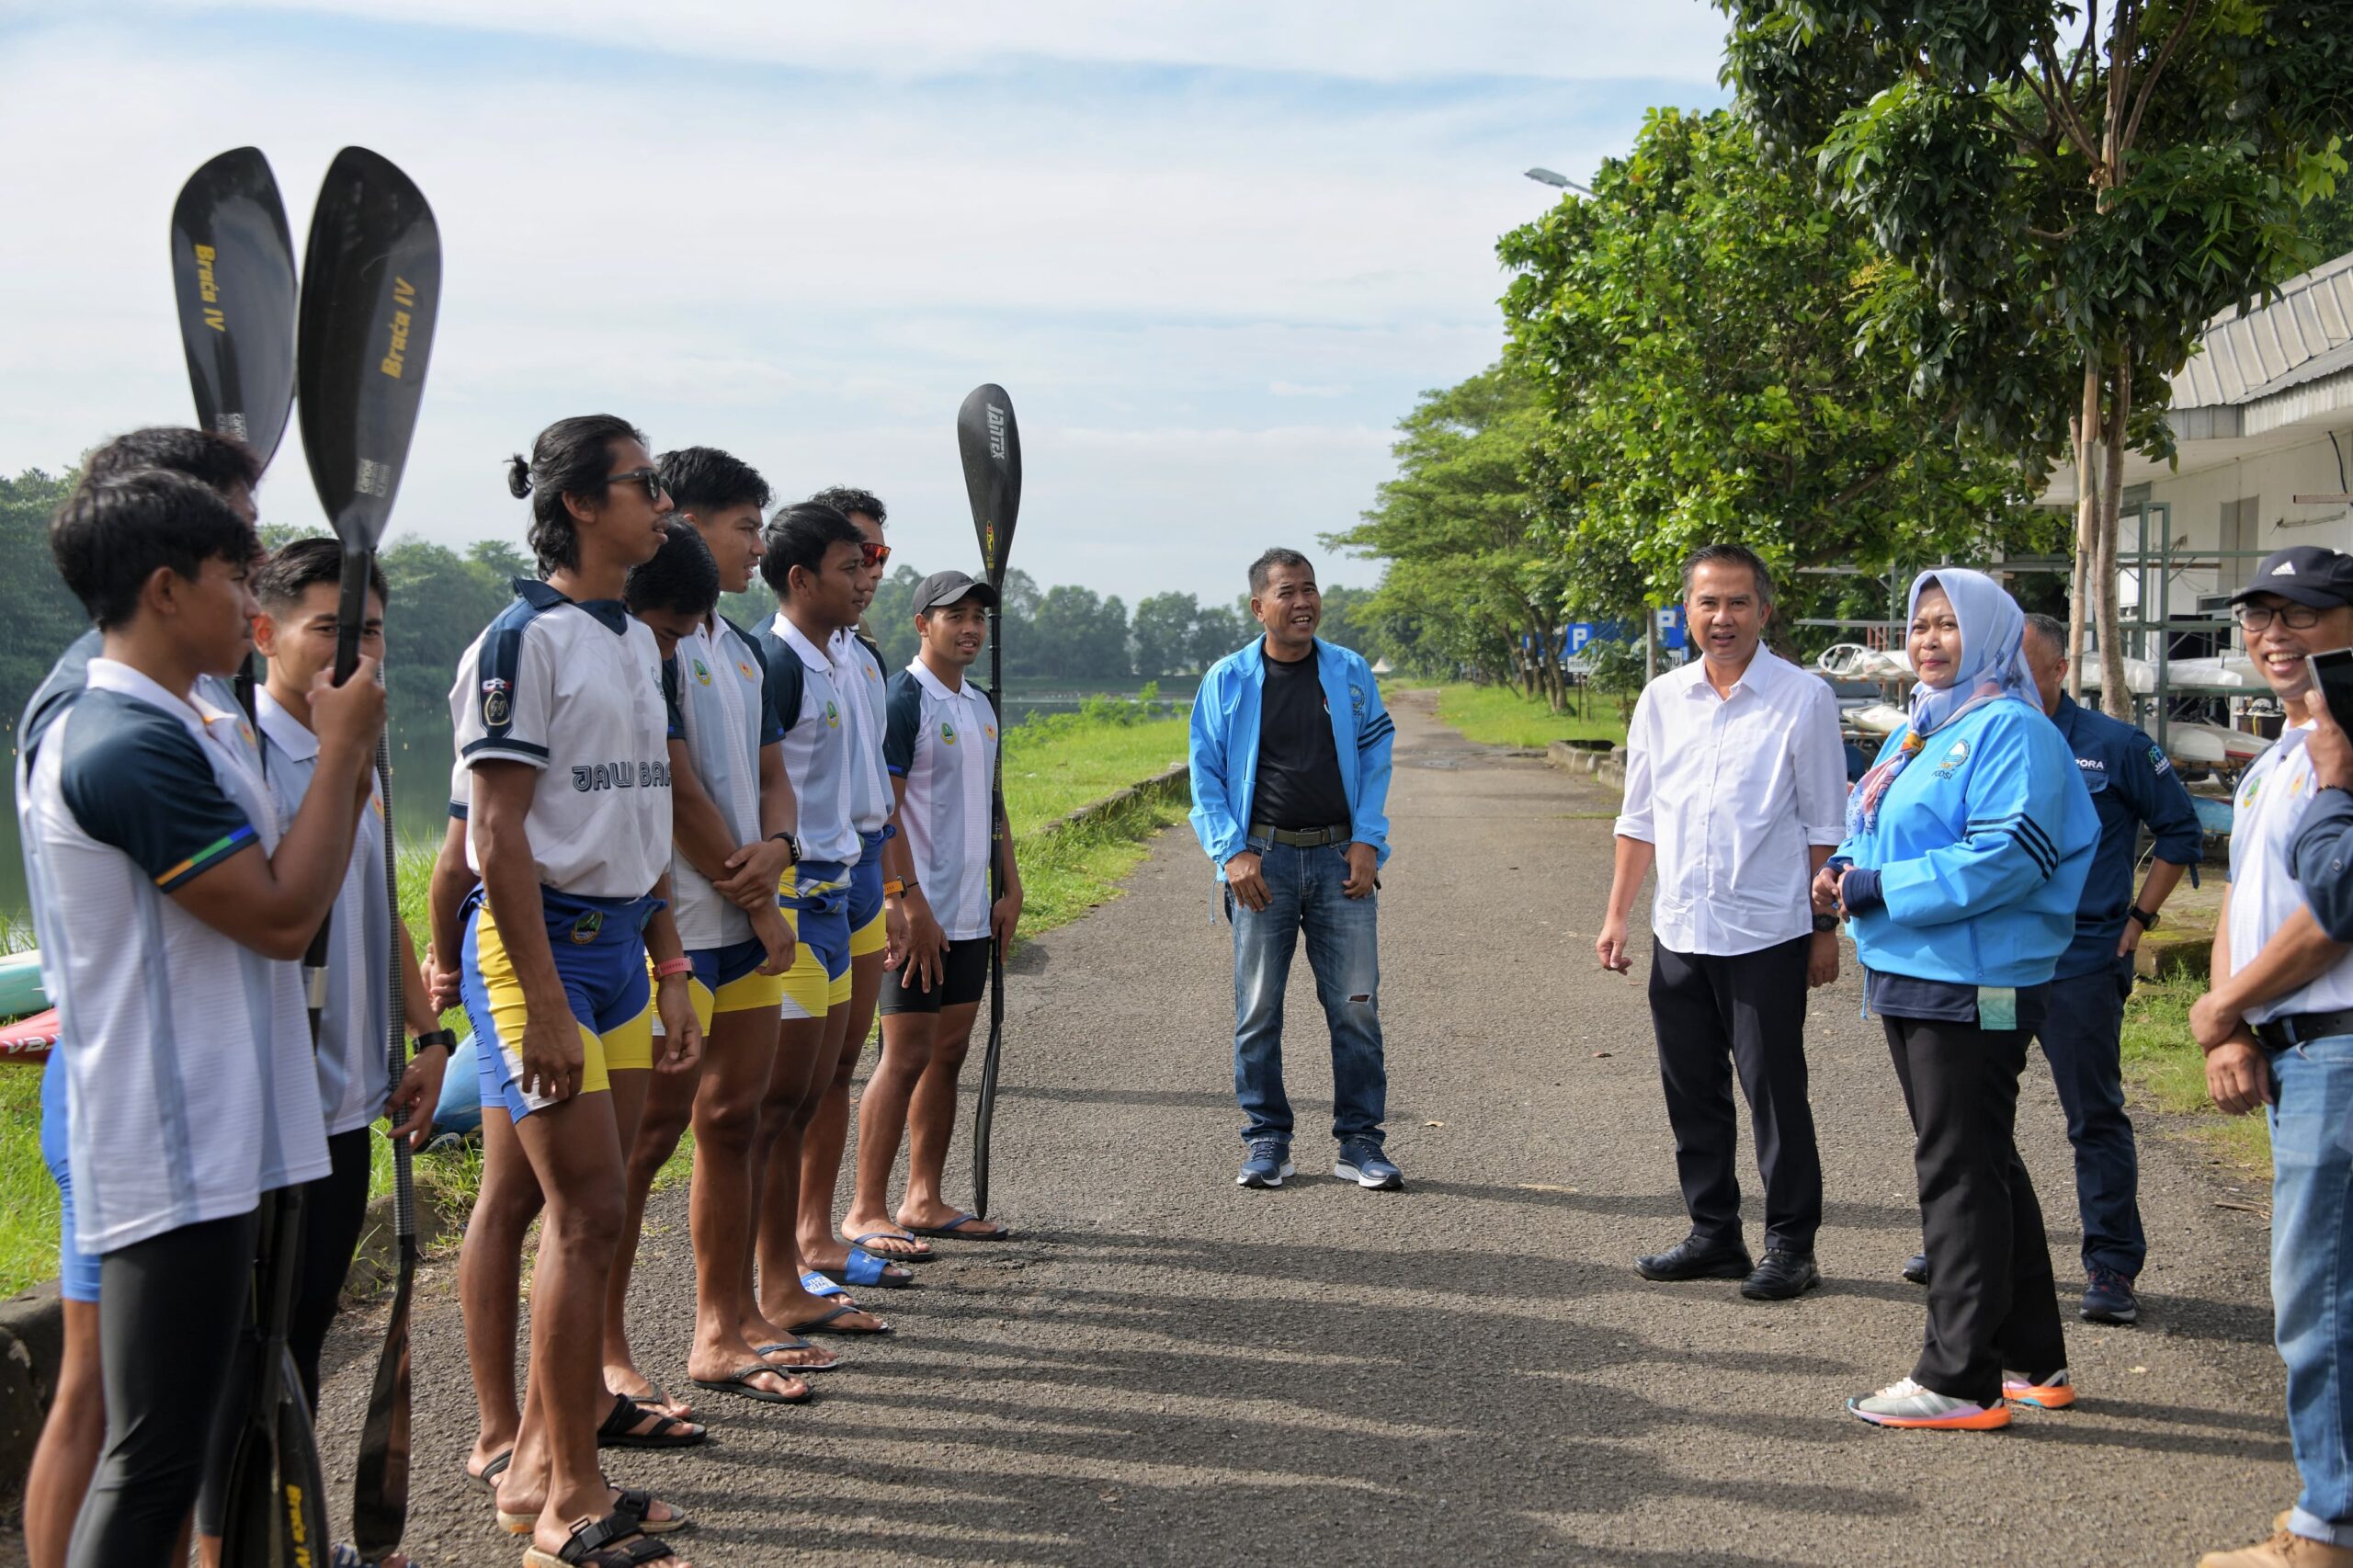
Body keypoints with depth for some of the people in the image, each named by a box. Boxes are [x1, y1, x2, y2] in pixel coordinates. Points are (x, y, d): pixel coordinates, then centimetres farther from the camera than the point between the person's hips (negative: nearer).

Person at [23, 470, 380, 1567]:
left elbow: (267, 892, 16)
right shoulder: (131, 746, -19)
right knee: (154, 1456, -5)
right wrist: (341, 752, -10)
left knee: (174, 1434, 18)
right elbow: (282, 916, -20)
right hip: (176, 1156, -11)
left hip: (209, 1138, 11)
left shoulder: (164, 729, 14)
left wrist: (346, 771, 5)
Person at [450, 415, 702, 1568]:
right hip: (535, 944, -8)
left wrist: (668, 971, 17)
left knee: (586, 1207, 10)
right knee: (584, 1211, -7)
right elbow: (497, 836, -15)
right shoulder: (525, 639, -11)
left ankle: (541, 1452, 22)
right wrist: (543, 1005, -18)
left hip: (618, 940, 8)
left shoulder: (636, 640, 15)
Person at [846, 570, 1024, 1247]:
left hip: (970, 914, 8)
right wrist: (910, 903, -20)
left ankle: (925, 1200, 18)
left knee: (949, 1052, 11)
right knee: (906, 1057, -7)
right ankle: (866, 1210, -2)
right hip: (920, 914, -8)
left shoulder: (981, 707, 15)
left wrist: (1010, 887, 13)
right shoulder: (901, 700, -10)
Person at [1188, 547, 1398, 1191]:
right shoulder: (1227, 680, 3)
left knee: (1356, 1006, 0)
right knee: (1258, 1010, 2)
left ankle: (1360, 1140, 10)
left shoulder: (1351, 673, 7)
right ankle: (1266, 1139, 14)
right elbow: (1206, 774, 5)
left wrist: (1367, 841, -2)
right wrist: (1232, 852, -6)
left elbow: (1376, 758, 10)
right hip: (1262, 861, -1)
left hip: (1340, 858, 1)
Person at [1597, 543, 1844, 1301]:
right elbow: (1639, 817, 15)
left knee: (1775, 1094, 1)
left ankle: (1791, 1246, 13)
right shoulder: (1662, 699, 9)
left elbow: (1825, 827, -3)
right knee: (1691, 1092, 12)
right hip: (1679, 928, 5)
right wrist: (1616, 914, 12)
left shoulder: (1803, 698, -5)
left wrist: (1826, 929, -5)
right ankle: (1713, 1234, 25)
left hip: (1767, 932, -5)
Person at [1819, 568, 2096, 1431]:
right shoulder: (1918, 730, 17)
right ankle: (2032, 1358, 28)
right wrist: (1846, 871, 2)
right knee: (1980, 1166, 16)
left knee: (1961, 1171, -5)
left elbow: (2008, 857, -24)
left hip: (1974, 986, -10)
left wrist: (1881, 890, -20)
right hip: (1912, 977, 10)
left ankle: (1961, 1380, 3)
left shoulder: (2010, 730, -13)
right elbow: (1882, 834, 24)